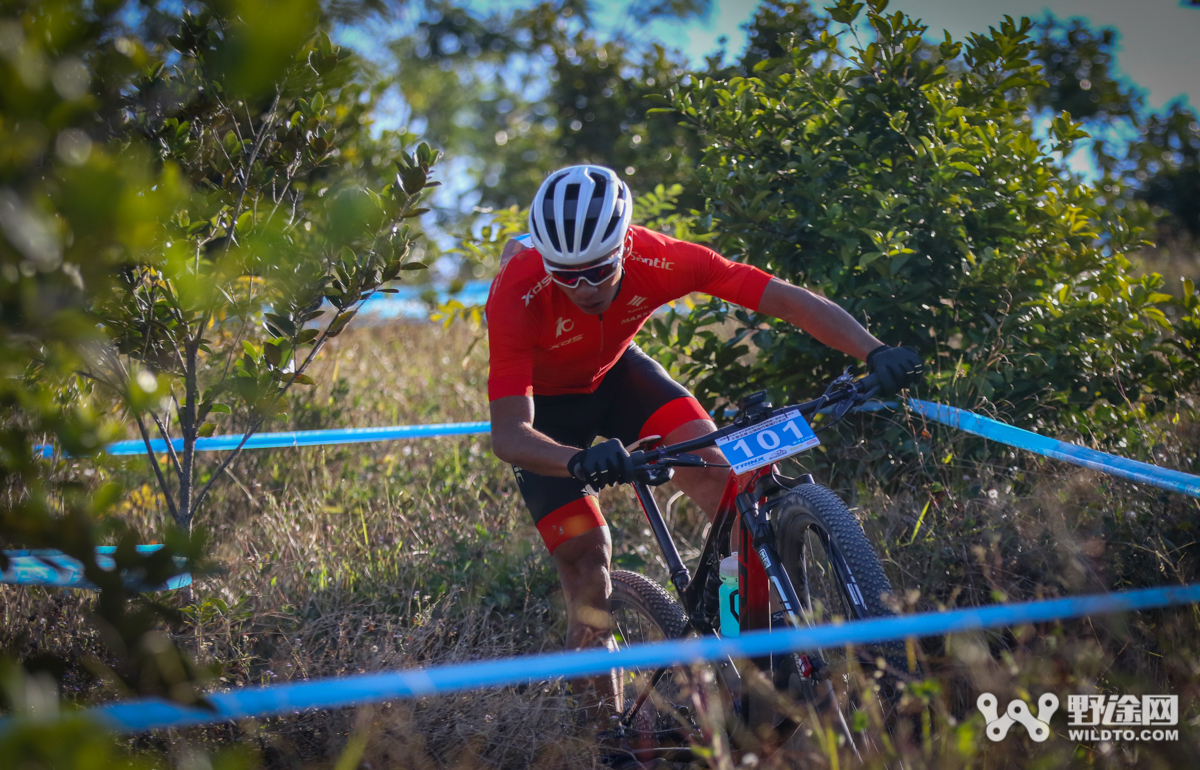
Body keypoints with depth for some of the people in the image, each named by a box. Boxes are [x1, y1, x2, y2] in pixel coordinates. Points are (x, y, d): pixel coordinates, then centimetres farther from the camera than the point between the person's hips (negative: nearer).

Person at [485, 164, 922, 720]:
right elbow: (508, 434, -42)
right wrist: (580, 461, -62)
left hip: (614, 372, 2)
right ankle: (608, 719, 4)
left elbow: (787, 299, -33)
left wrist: (875, 354, -46)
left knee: (716, 469, -23)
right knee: (586, 558, -12)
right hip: (545, 400, -2)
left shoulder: (658, 260, -32)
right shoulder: (517, 295, -38)